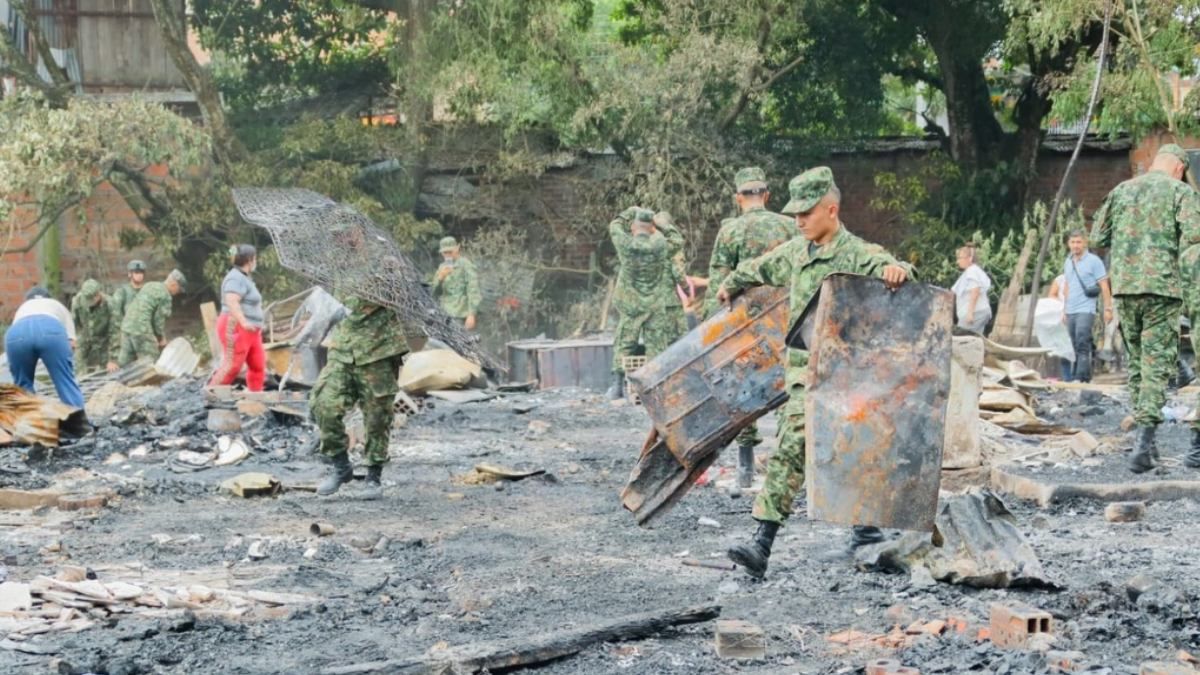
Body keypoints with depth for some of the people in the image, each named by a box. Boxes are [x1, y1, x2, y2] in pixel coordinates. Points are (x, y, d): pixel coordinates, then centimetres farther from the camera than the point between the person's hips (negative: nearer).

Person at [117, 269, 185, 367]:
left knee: (124, 363, 11)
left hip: (126, 326, 9)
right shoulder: (165, 295, -8)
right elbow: (159, 318, -7)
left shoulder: (149, 285, 18)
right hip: (142, 330, -9)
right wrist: (162, 338, 10)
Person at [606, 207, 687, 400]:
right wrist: (662, 222, 15)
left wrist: (633, 211, 17)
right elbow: (678, 240, 9)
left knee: (624, 344, 9)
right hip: (656, 305, -1)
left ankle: (618, 386, 6)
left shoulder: (625, 245, -10)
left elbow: (615, 225, 10)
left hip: (629, 305, 1)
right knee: (656, 346, 4)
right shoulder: (660, 246, -11)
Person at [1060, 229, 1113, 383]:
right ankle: (1086, 377, 14)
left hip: (1086, 310, -7)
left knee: (1082, 346, -15)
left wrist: (1108, 309, -10)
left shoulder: (1094, 261, -4)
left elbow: (1104, 286, -5)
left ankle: (1080, 378, -20)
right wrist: (1064, 310, 22)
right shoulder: (1068, 262, 15)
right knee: (1076, 347, 8)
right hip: (1071, 311, 7)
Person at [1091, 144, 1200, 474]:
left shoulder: (1122, 190, 12)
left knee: (1136, 361, 15)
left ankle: (1143, 436, 19)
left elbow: (1098, 236, 13)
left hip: (1123, 286, 4)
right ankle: (1145, 433, -17)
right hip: (1161, 286, -4)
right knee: (1157, 364, -4)